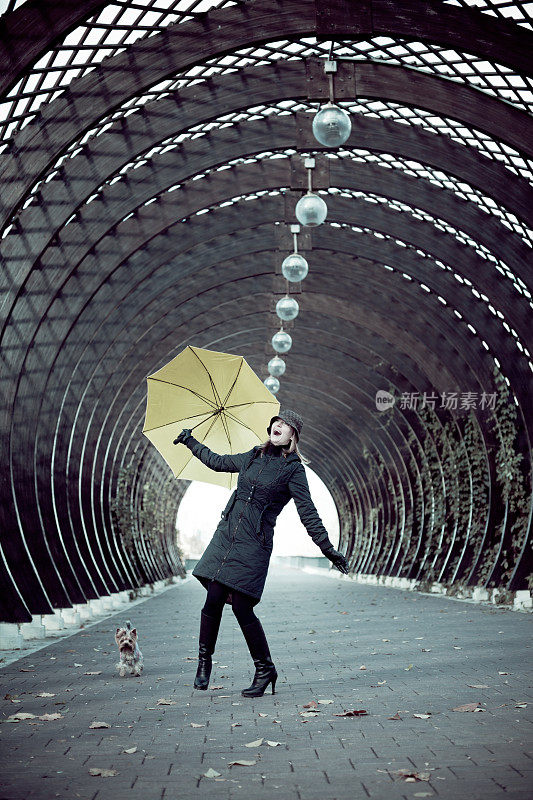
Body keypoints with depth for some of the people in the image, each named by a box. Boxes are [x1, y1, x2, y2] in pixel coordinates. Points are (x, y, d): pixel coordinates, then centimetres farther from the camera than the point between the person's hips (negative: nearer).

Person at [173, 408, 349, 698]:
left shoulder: (293, 469, -1)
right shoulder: (254, 457, 13)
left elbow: (308, 513, -1)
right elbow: (217, 462, 29)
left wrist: (327, 549, -7)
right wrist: (190, 441, 38)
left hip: (254, 543, -5)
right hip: (226, 533, 5)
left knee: (241, 607, -8)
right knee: (213, 600, -2)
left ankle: (265, 669, 8)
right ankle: (204, 661, 16)